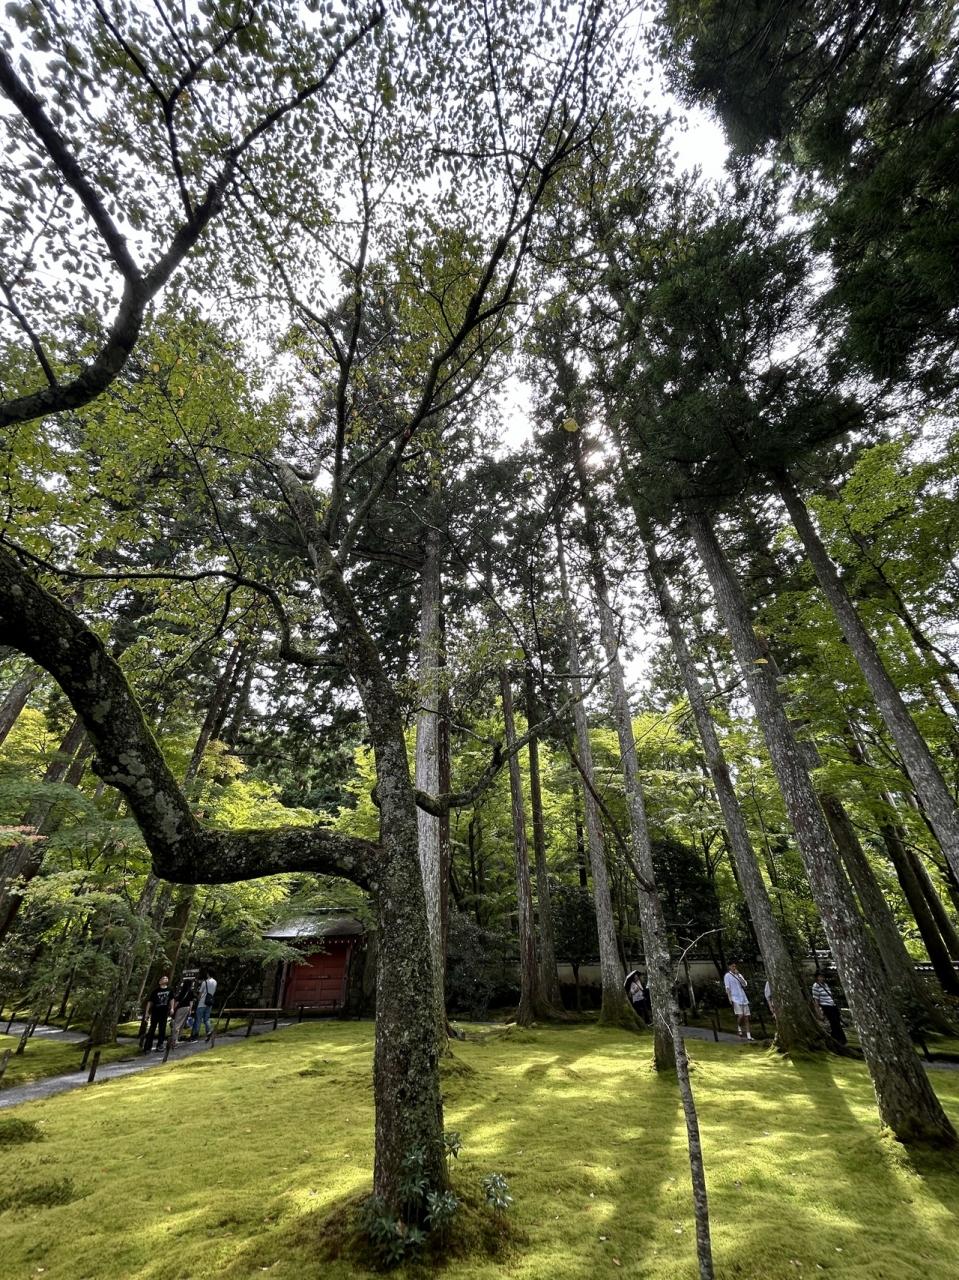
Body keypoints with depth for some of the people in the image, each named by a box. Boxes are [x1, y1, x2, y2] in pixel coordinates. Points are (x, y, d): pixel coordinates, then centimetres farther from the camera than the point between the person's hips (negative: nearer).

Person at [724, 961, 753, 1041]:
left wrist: (737, 975, -6)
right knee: (740, 1015, -16)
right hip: (735, 998, -5)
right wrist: (730, 998, -13)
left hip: (743, 998, 5)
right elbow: (727, 988, -5)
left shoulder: (739, 975, 15)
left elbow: (744, 984, 0)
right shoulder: (727, 976, -1)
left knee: (746, 1017, 2)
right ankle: (739, 1029, 7)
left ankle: (748, 1035, 5)